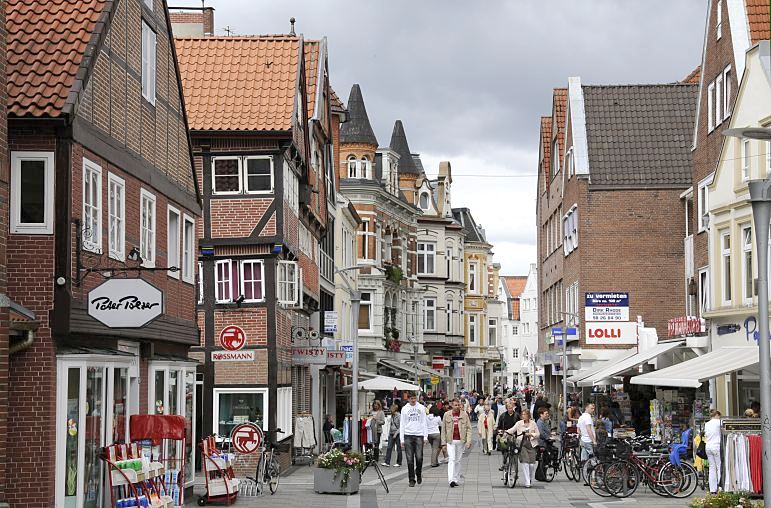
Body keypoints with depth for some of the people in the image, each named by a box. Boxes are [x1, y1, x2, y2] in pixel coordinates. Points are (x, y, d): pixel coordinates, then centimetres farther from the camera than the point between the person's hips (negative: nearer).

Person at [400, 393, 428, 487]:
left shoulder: (421, 408, 8)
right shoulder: (404, 409, 7)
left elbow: (424, 422, 9)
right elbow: (402, 424, 7)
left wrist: (425, 436, 0)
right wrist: (402, 440, 0)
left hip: (419, 435, 0)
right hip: (408, 435, 0)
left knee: (419, 458, -6)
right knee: (410, 459, -1)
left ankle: (419, 474, 19)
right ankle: (411, 479, 4)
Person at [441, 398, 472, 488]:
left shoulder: (464, 415, 3)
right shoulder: (447, 415, 3)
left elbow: (468, 429, 3)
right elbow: (443, 430, 7)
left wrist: (468, 441, -7)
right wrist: (443, 443, 3)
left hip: (461, 440, 1)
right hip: (450, 441, -1)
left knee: (458, 460, 9)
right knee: (452, 459, -12)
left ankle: (456, 480, 18)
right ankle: (451, 480, -20)